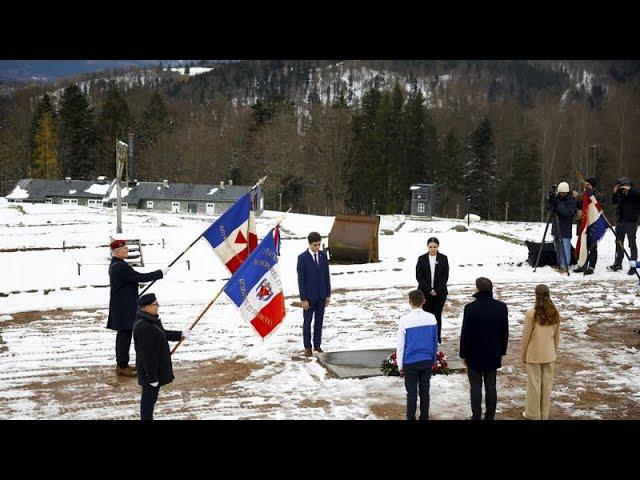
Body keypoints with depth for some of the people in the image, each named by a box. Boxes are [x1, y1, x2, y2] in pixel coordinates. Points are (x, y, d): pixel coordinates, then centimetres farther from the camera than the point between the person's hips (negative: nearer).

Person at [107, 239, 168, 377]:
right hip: (124, 308, -11)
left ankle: (121, 364, 25)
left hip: (121, 307, 11)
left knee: (123, 335, 16)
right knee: (125, 335, -5)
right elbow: (140, 277, -23)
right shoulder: (121, 267, -22)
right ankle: (122, 367, 1)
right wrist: (160, 273, -16)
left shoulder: (115, 265, 11)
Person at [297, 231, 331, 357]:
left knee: (319, 321, 10)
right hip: (309, 296, -4)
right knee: (307, 322, 6)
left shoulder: (323, 255, 1)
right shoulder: (302, 258, -12)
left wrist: (328, 295, 4)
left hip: (321, 295, 4)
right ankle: (307, 347, 16)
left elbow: (327, 276, 6)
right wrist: (303, 299, -13)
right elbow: (301, 279, -11)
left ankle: (317, 345, 20)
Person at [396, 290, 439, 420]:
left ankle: (411, 418, 13)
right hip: (427, 361, 3)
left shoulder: (404, 320, -14)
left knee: (411, 393, 6)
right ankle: (424, 418, 23)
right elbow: (435, 342, 6)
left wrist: (400, 366, 3)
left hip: (410, 363, -3)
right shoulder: (431, 318, -4)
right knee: (425, 391, 14)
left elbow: (400, 346, -7)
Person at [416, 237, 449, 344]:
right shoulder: (422, 259, 1)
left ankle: (437, 338, 11)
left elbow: (445, 276, -2)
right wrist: (429, 290, -11)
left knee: (437, 314, 4)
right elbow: (419, 276, -3)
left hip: (440, 292, 0)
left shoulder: (443, 259, 1)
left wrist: (437, 290, -11)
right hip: (425, 292, 0)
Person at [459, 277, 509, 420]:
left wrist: (463, 355, -1)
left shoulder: (470, 308, -16)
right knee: (491, 387, 11)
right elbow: (505, 333, 4)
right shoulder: (501, 307, -4)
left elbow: (465, 334, -12)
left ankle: (476, 417, 8)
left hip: (475, 355, -3)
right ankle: (490, 416, 17)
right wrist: (502, 352, 16)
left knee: (476, 388, 5)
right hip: (493, 355, 3)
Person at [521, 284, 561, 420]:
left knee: (534, 384, 7)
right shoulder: (555, 313, -3)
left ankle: (533, 414, 18)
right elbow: (557, 336, 5)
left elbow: (526, 336, -11)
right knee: (547, 384, 12)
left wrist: (523, 355, 1)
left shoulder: (531, 314, -17)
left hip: (534, 355, -4)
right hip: (549, 355, 4)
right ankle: (545, 415, 22)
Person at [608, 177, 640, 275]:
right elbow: (614, 202, 17)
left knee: (632, 243, -2)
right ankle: (618, 263, 25)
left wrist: (629, 189, -26)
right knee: (619, 243, 14)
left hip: (631, 221, -6)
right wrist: (615, 192, 2)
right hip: (621, 221, 6)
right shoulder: (620, 193, 6)